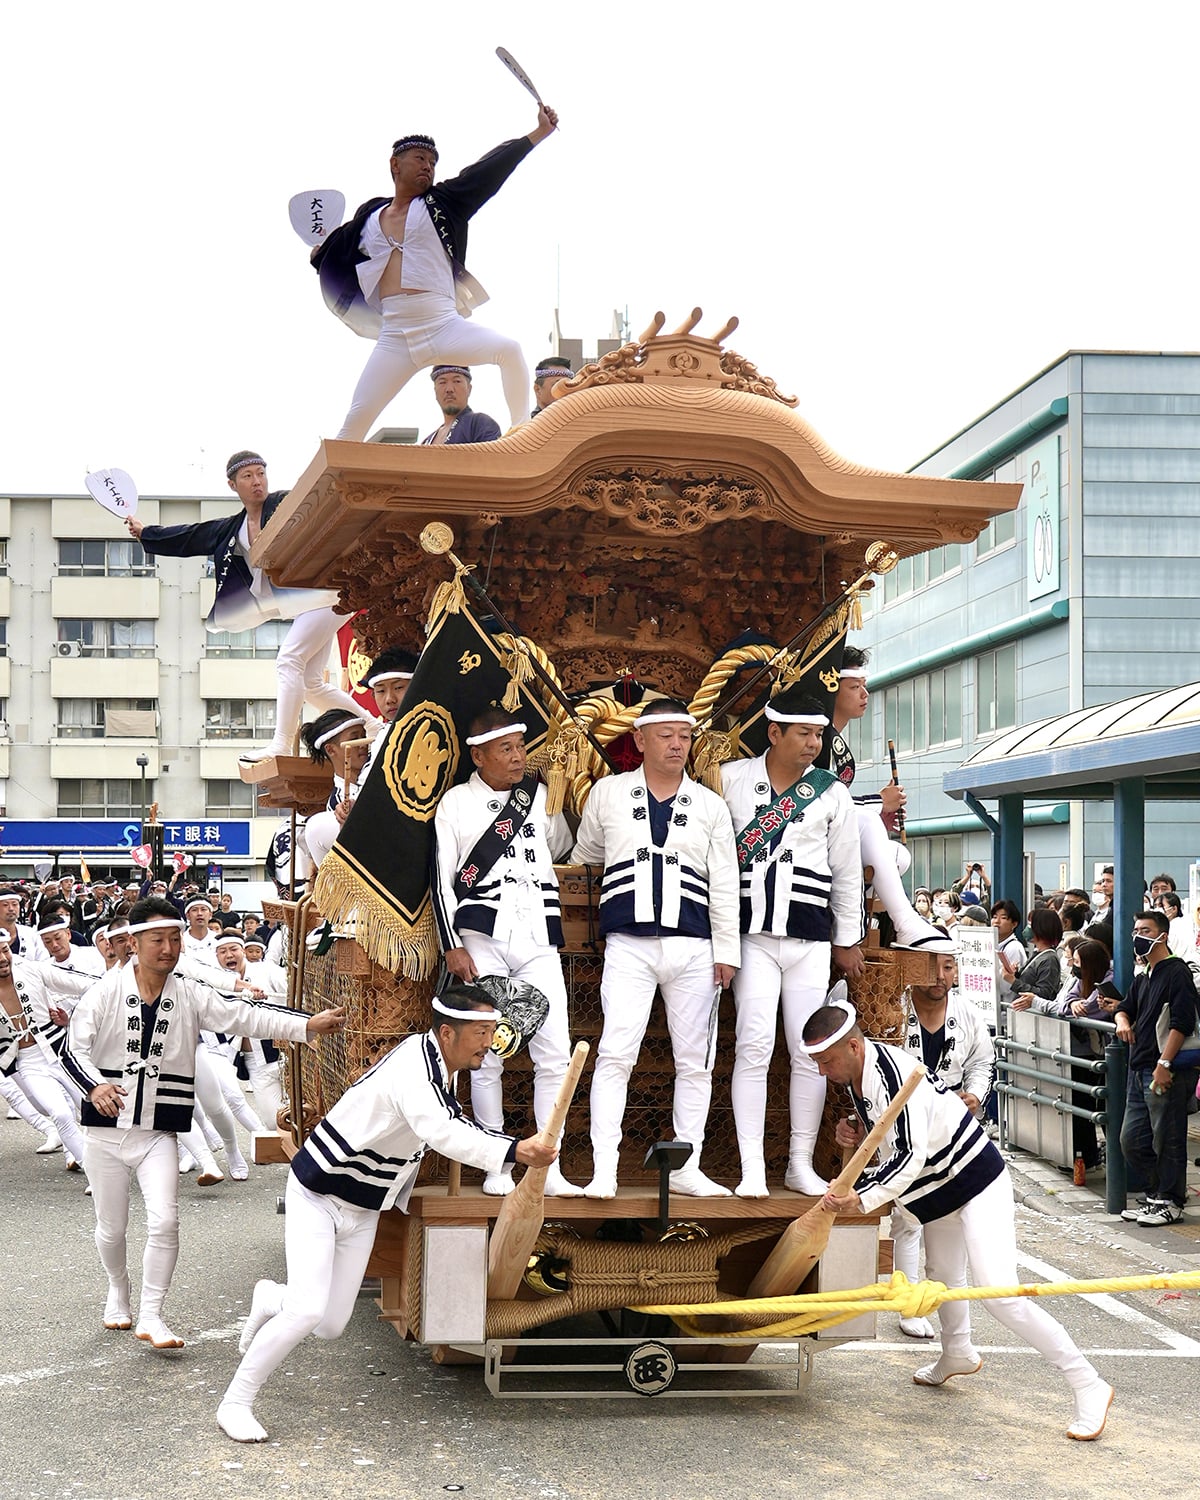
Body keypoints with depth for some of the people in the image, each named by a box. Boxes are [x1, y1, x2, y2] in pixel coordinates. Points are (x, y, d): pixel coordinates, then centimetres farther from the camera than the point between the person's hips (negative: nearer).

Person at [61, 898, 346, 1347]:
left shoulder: (190, 997, -2)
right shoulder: (105, 993, -7)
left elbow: (246, 1016, -11)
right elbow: (73, 1049, -10)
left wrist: (309, 1024, -23)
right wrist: (94, 1087, -31)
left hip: (158, 1134, 1)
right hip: (106, 1130, -1)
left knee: (164, 1222, -13)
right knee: (111, 1228, 12)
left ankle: (150, 1316, 0)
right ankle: (118, 1291, 42)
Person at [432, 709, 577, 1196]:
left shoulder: (538, 795, 12)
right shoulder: (456, 803, 3)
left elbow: (561, 850, 21)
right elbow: (443, 879, 2)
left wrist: (553, 805, 8)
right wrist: (452, 947, -5)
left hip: (538, 941, 3)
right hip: (482, 940, -2)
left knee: (555, 1055, -4)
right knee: (486, 1057, 1)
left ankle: (548, 1169, 3)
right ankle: (497, 1169, 10)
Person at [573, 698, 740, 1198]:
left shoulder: (710, 805, 11)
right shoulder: (608, 794, 9)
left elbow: (724, 884, 9)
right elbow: (583, 856, 24)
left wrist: (726, 950, 5)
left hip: (693, 949, 2)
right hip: (629, 946, -2)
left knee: (694, 1061, 4)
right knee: (615, 1054, -11)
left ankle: (687, 1169, 12)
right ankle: (603, 1172, -10)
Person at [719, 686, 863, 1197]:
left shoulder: (832, 794, 6)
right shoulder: (731, 779, 2)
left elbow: (847, 872, 12)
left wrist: (848, 939, 14)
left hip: (811, 938, 2)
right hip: (754, 936, -2)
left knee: (810, 1053, 3)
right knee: (755, 1046, -9)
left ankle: (801, 1164, 14)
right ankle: (752, 1169, -6)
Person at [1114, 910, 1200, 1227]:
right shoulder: (1143, 977, 19)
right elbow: (1125, 1008, 27)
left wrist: (1165, 1063, -21)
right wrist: (1122, 1021, 2)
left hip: (1167, 1071, -9)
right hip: (1140, 1070, 9)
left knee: (1167, 1139, -2)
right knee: (1132, 1140, 11)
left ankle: (1170, 1203, 7)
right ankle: (1157, 1195, 23)